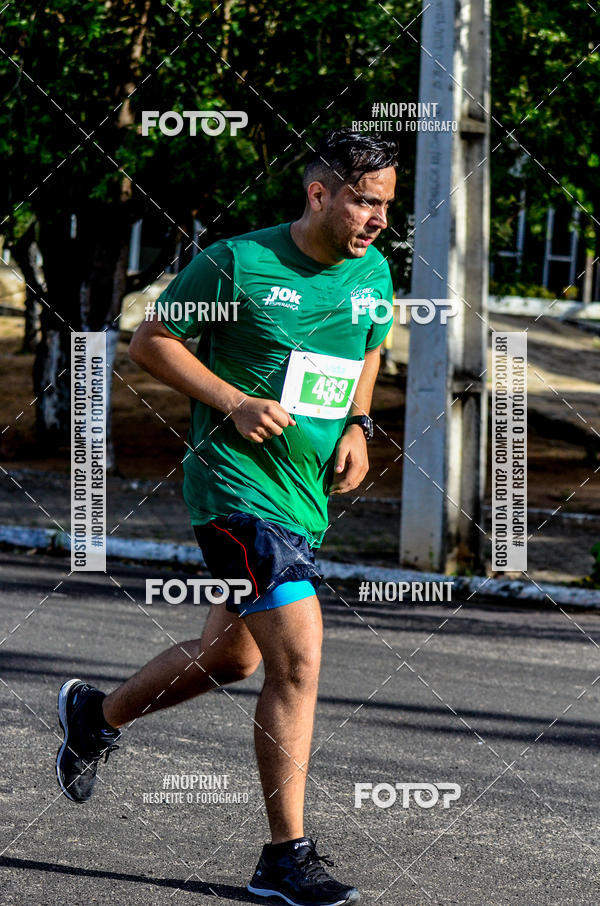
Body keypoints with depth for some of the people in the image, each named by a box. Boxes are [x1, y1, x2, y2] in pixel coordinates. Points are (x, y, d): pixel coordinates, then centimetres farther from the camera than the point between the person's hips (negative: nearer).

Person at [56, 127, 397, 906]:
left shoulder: (373, 273, 6)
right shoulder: (237, 263, -13)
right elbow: (150, 340, -4)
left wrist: (357, 426, 6)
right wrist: (234, 403, -16)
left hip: (307, 495, 8)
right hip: (239, 484, -8)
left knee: (230, 657, 20)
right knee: (299, 660, -16)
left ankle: (95, 716, 46)